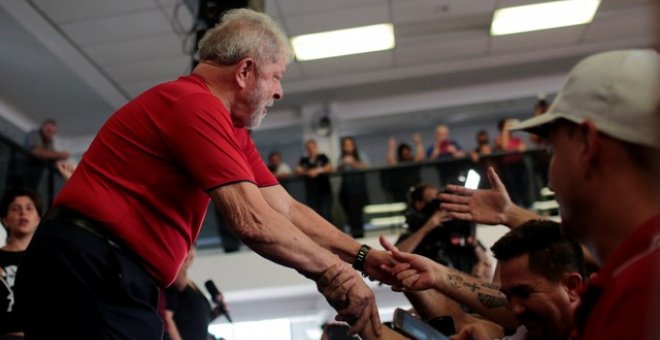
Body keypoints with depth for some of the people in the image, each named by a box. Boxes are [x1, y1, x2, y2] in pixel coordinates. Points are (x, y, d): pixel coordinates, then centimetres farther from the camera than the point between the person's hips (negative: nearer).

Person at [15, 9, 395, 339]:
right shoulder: (195, 103, -17)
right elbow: (253, 222, -23)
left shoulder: (231, 131, 15)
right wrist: (334, 271, -13)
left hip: (117, 277, 10)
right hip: (90, 271, -10)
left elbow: (287, 209, 12)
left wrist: (364, 257, 4)